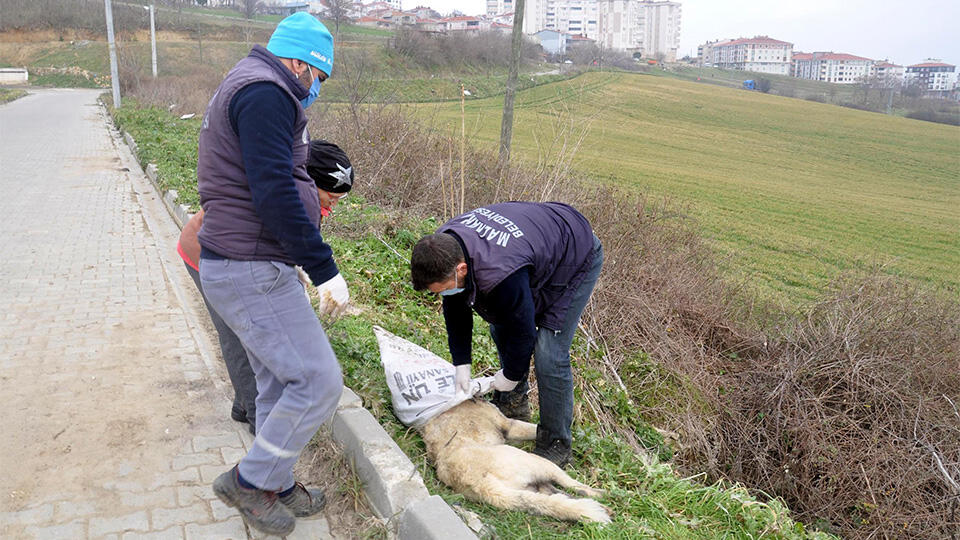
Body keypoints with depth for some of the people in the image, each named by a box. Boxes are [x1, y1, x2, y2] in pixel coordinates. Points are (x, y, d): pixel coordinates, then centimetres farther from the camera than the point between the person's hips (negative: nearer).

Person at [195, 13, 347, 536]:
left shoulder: (247, 86, 19)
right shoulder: (266, 93, -16)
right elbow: (274, 194, -25)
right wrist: (325, 269, -23)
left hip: (249, 266, 11)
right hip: (250, 272, -11)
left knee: (280, 382, 17)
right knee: (318, 380, -6)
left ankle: (278, 486, 32)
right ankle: (250, 480, 11)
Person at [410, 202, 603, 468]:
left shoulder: (500, 275, -44)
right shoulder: (443, 247, -18)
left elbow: (523, 330, -28)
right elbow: (455, 307, -3)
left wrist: (510, 375, -10)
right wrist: (461, 364, -2)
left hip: (578, 259, -8)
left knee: (549, 356, -14)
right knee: (499, 330, 13)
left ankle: (556, 445, 4)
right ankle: (513, 404, 35)